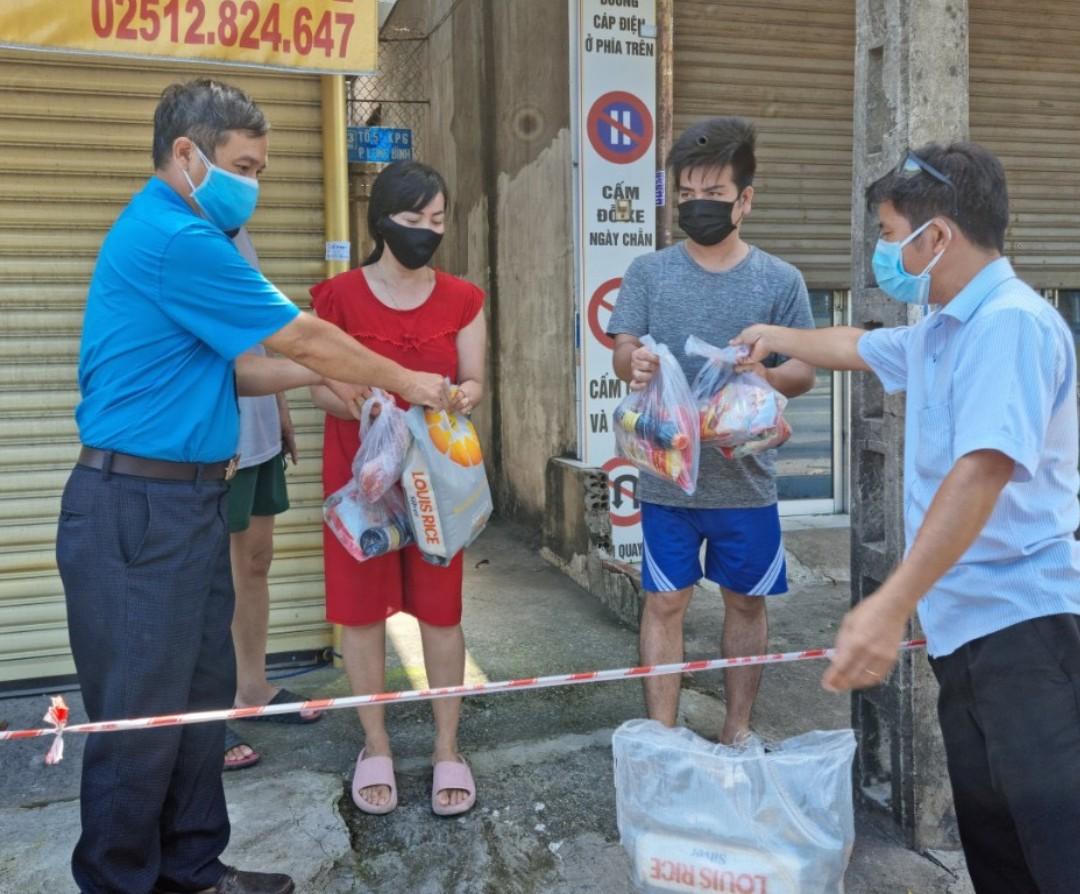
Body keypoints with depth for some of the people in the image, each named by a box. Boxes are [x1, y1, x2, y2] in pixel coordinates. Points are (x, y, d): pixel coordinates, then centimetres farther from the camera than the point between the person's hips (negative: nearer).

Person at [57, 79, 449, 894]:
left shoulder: (178, 235, 16)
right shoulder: (175, 238, -16)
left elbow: (228, 368, 16)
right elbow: (298, 337, -14)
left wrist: (316, 376, 4)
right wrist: (405, 382, -2)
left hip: (185, 499, 10)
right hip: (140, 507, -10)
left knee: (200, 695, 15)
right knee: (141, 711, 1)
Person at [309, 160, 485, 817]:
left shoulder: (462, 300, 2)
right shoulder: (339, 297, -3)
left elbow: (475, 382, 3)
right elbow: (322, 387, -4)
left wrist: (461, 396, -20)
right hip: (360, 473, -1)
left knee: (441, 609, 5)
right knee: (362, 610, 6)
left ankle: (448, 749, 20)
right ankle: (376, 748, 23)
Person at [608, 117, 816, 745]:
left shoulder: (780, 280, 1)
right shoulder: (650, 273, 3)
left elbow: (804, 372, 2)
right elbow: (622, 354, -1)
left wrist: (760, 374, -21)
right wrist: (634, 362, -25)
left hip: (746, 476, 1)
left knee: (746, 602, 12)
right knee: (666, 603, 6)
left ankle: (738, 733, 30)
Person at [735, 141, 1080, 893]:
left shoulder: (1011, 323, -17)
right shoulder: (940, 331, 16)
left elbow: (982, 472, -29)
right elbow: (858, 348, 37)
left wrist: (892, 604, -35)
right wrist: (777, 339, 50)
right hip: (966, 625, 10)